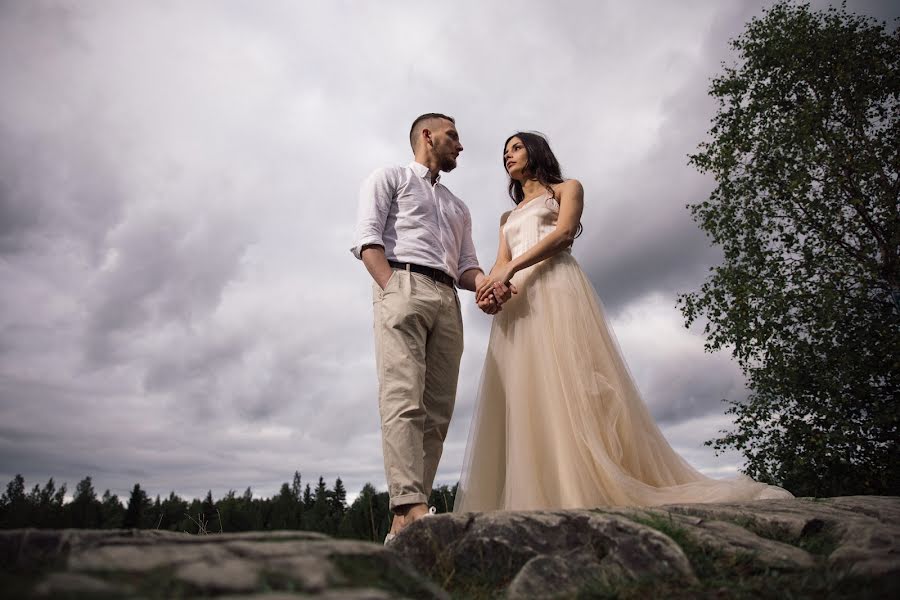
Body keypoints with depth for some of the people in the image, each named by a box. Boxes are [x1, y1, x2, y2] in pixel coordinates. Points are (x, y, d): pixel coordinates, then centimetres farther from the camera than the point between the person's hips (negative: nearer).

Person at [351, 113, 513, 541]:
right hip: (403, 286, -6)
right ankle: (408, 507, -26)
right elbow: (368, 238, 2)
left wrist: (488, 284, 0)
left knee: (438, 411, -5)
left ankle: (409, 518, -4)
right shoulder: (388, 179, 18)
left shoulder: (458, 208, 35)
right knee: (404, 398, -20)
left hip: (448, 301, 6)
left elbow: (466, 264, 23)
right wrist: (393, 290, -13)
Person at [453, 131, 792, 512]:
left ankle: (594, 495, -20)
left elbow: (564, 232, -2)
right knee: (521, 400, -9)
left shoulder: (566, 189, 19)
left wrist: (510, 268, -14)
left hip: (555, 285, -5)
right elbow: (500, 262, 17)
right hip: (515, 303, 5)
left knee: (572, 388, -18)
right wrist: (491, 284, -9)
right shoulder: (508, 217, 34)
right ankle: (534, 502, -13)